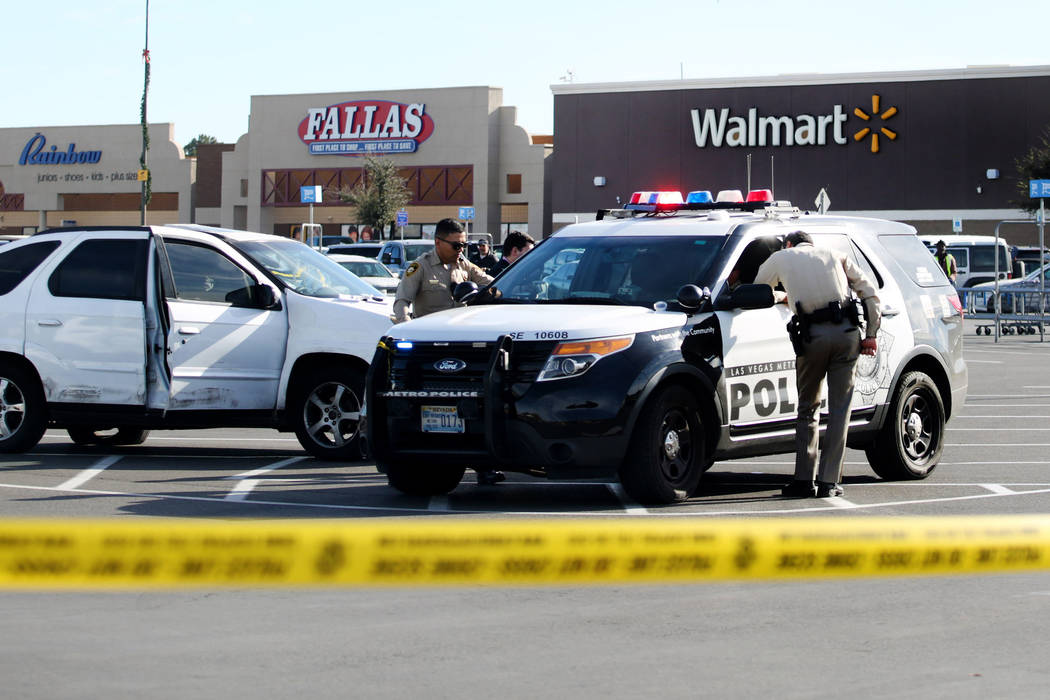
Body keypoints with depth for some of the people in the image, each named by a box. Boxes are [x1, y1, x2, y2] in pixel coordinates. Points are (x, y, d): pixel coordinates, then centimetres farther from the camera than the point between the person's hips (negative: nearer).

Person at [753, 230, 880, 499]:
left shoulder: (781, 258, 17)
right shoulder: (835, 255, 21)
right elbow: (869, 293, 13)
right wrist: (871, 335, 13)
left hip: (813, 336, -1)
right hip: (847, 332, 1)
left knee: (808, 408, 13)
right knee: (839, 409, 5)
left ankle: (804, 480, 10)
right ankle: (828, 481, 1)